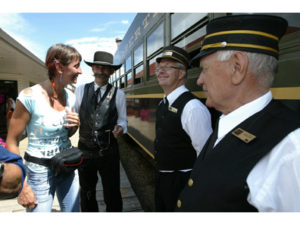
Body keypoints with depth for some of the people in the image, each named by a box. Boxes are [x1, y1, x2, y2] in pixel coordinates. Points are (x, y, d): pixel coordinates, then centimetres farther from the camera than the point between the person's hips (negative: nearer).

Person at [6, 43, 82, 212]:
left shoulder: (70, 96, 0)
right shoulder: (30, 96, -18)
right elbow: (11, 142, -11)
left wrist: (76, 125, -10)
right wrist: (22, 186, -12)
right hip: (40, 171, -5)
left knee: (73, 212, 18)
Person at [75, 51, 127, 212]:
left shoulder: (118, 94, -3)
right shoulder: (80, 90, 1)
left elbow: (122, 120, 1)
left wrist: (120, 128, -20)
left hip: (109, 152, -2)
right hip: (85, 150, 2)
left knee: (112, 196, 11)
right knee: (87, 194, 23)